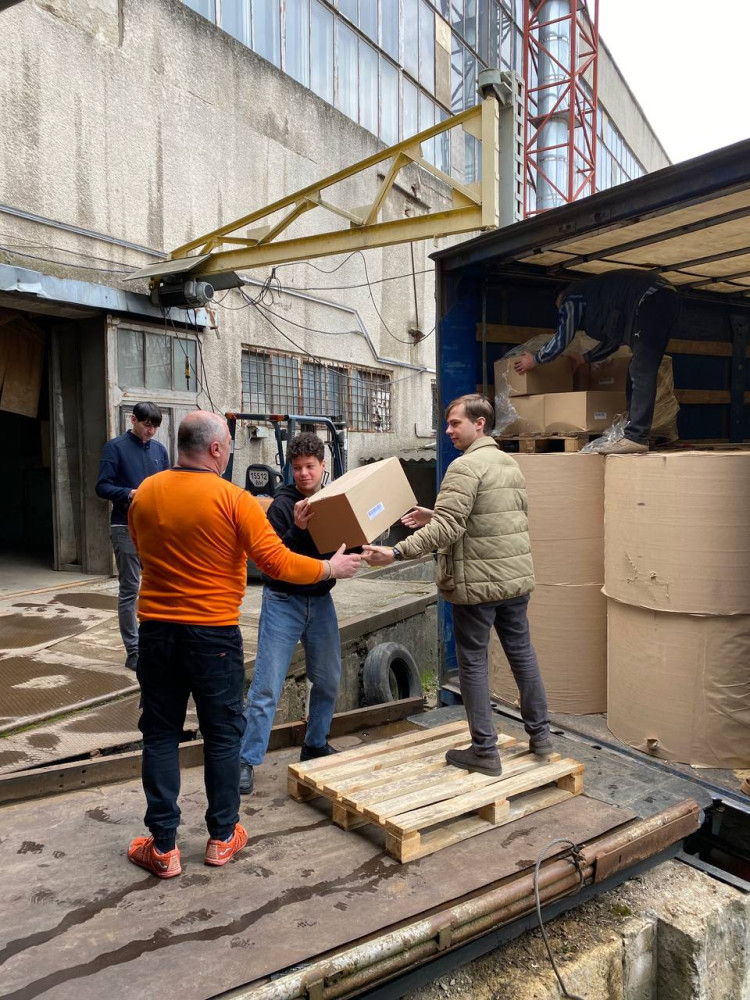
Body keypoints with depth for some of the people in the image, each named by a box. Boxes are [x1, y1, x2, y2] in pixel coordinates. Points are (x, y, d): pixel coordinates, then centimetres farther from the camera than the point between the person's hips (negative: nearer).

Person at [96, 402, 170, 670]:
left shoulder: (159, 449, 11)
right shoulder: (115, 447, -3)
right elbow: (102, 487, -8)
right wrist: (130, 493, -23)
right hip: (127, 528, -5)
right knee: (129, 591, 1)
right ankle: (133, 651, 8)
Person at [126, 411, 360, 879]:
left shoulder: (145, 494, 0)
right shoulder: (233, 500, -14)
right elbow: (278, 563, -16)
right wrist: (332, 567, -2)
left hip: (156, 629, 4)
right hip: (214, 633, -3)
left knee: (161, 735, 13)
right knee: (222, 734, 12)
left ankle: (163, 847, 20)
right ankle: (223, 837, 25)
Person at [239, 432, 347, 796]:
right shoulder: (282, 505, -10)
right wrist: (297, 529, -31)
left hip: (321, 601, 5)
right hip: (283, 602, -5)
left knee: (328, 680, 14)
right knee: (267, 687, -3)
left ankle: (315, 745, 33)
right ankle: (247, 760, 8)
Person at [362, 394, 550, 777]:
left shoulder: (465, 466, -16)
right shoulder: (510, 463, 12)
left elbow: (447, 528, -24)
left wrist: (397, 552, -27)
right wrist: (434, 516, 15)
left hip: (478, 581, -8)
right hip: (517, 576, 8)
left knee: (473, 662, 4)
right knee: (522, 652, 19)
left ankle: (485, 751, 12)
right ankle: (540, 734, 30)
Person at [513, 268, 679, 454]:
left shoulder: (572, 298, 9)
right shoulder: (596, 296, 34)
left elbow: (561, 339, 8)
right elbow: (612, 341, 40)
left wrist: (534, 360, 21)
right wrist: (585, 358, 52)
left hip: (650, 299, -9)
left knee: (641, 374, -16)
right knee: (636, 375, 9)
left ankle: (636, 438, -22)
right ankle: (634, 434, 7)